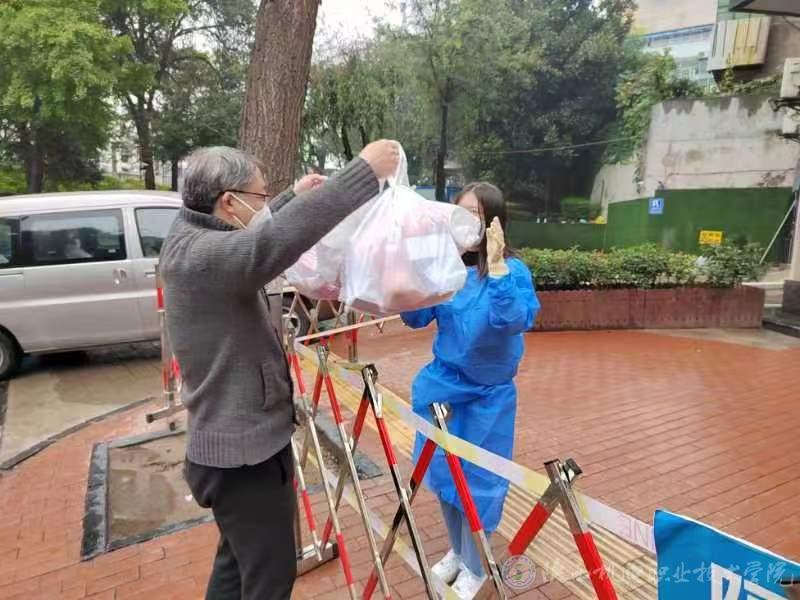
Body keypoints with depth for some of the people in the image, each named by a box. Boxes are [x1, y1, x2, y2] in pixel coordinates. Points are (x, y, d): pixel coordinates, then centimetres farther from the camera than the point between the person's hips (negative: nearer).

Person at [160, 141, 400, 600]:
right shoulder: (202, 255, -26)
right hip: (245, 449, -10)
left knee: (237, 562, 27)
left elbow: (253, 236, 25)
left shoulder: (196, 237, 5)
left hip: (240, 438, 10)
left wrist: (295, 196, 29)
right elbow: (276, 239, -42)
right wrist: (366, 171, -36)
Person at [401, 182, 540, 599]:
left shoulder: (513, 270, -15)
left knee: (476, 482, 9)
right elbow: (416, 317, -1)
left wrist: (495, 269, -40)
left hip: (487, 395, -4)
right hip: (441, 386, 5)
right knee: (442, 474, 17)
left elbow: (515, 322, -31)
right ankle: (456, 551, 43)